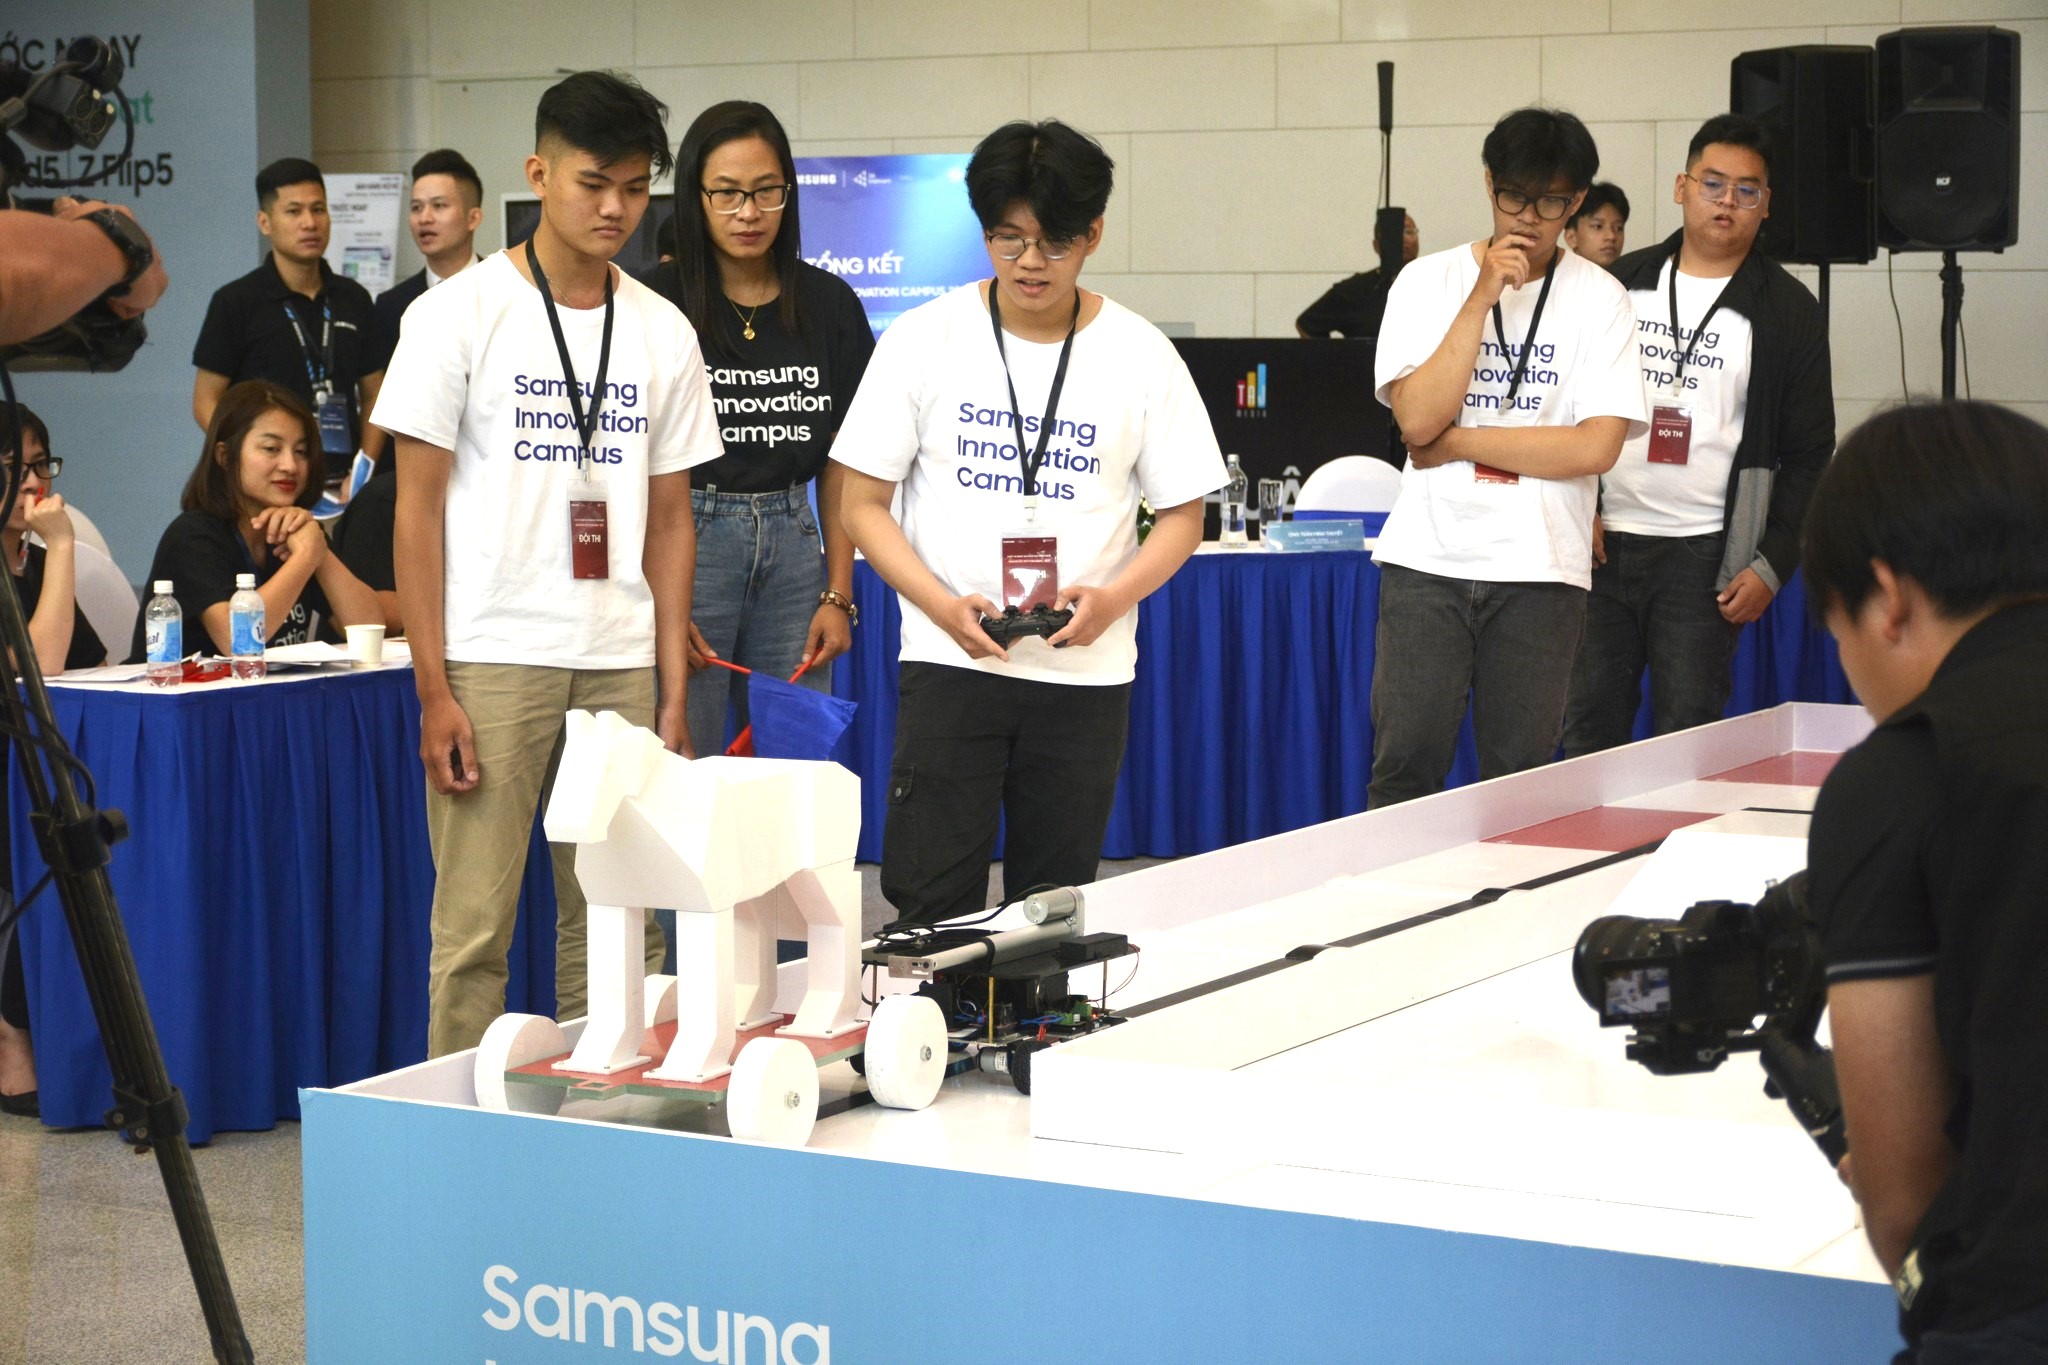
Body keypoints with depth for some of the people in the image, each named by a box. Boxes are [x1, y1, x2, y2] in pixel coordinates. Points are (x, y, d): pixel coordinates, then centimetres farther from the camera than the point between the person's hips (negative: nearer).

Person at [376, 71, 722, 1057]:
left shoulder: (664, 334, 10)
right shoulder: (457, 316, -2)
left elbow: (670, 521, 13)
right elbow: (417, 510, -3)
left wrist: (672, 694, 7)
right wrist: (433, 690, -8)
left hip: (621, 667, 4)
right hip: (490, 664, -4)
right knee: (473, 928, -3)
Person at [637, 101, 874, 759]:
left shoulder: (829, 305, 6)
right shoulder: (654, 303, -5)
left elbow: (839, 464, 10)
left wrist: (838, 594, 4)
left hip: (792, 543, 4)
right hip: (685, 538, -4)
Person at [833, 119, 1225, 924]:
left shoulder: (1140, 356, 2)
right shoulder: (926, 340, 0)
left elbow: (1182, 515, 7)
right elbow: (861, 504, 1)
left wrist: (1113, 596, -13)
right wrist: (943, 605, -15)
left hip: (1086, 670, 1)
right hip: (947, 663, -1)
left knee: (1054, 910, 6)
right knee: (931, 902, -6)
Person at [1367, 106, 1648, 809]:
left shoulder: (1598, 298, 3)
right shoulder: (1427, 281, 5)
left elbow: (1596, 447, -8)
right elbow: (1417, 418, -8)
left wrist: (1454, 442, -7)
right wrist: (1483, 297, -11)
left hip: (1543, 568, 0)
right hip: (1428, 558, 0)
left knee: (1521, 772, 1)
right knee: (1406, 763, -5)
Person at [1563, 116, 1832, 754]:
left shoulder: (1788, 312, 3)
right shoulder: (1622, 284, 10)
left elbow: (1809, 454, 3)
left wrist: (1772, 564, -5)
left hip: (1703, 556, -2)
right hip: (1603, 545, 3)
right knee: (1588, 732, 3)